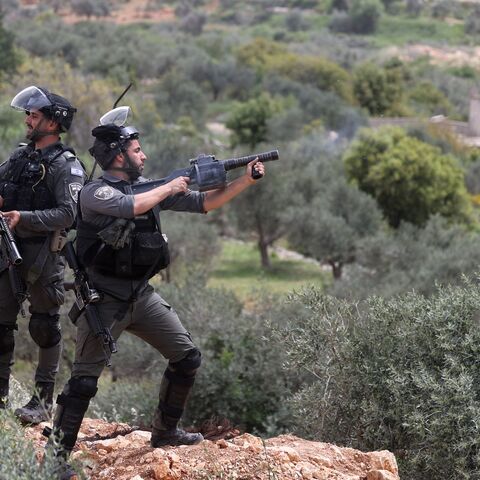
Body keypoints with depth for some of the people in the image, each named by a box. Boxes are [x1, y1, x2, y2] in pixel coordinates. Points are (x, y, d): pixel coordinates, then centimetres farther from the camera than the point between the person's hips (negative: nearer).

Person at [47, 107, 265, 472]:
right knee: (84, 380, -9)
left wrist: (246, 181, 0)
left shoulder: (148, 188, 8)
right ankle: (57, 453, -4)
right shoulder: (95, 193, -13)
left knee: (188, 357, 10)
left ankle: (165, 431, 25)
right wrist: (170, 188, -16)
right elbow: (131, 206, -32)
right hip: (105, 302, -7)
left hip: (143, 296, 7)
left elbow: (202, 203, 9)